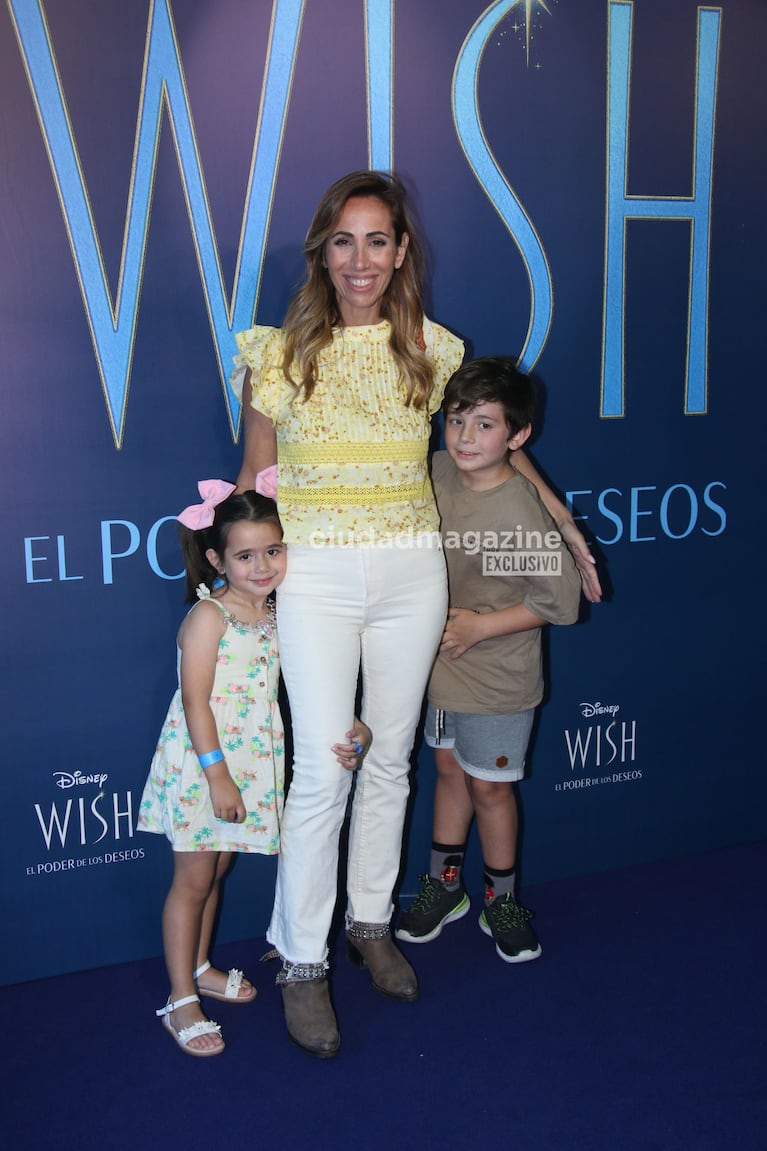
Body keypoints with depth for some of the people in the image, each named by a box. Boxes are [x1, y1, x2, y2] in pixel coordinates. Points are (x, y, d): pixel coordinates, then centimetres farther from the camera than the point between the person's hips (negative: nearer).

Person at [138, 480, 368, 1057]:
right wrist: (217, 776, -21)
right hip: (202, 764, -6)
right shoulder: (208, 616, -16)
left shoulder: (276, 613, 4)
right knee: (193, 879, 4)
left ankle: (199, 966, 38)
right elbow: (195, 702, -19)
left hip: (251, 761, 6)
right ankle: (181, 1001, 17)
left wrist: (348, 729, -3)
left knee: (217, 870, 20)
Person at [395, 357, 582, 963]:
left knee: (489, 787, 9)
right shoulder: (438, 473, -6)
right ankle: (445, 883, 38)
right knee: (448, 769, 20)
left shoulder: (522, 511, -24)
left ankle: (502, 900, 31)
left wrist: (478, 626, -18)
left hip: (498, 677, -6)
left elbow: (561, 600, -18)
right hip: (442, 663, 6)